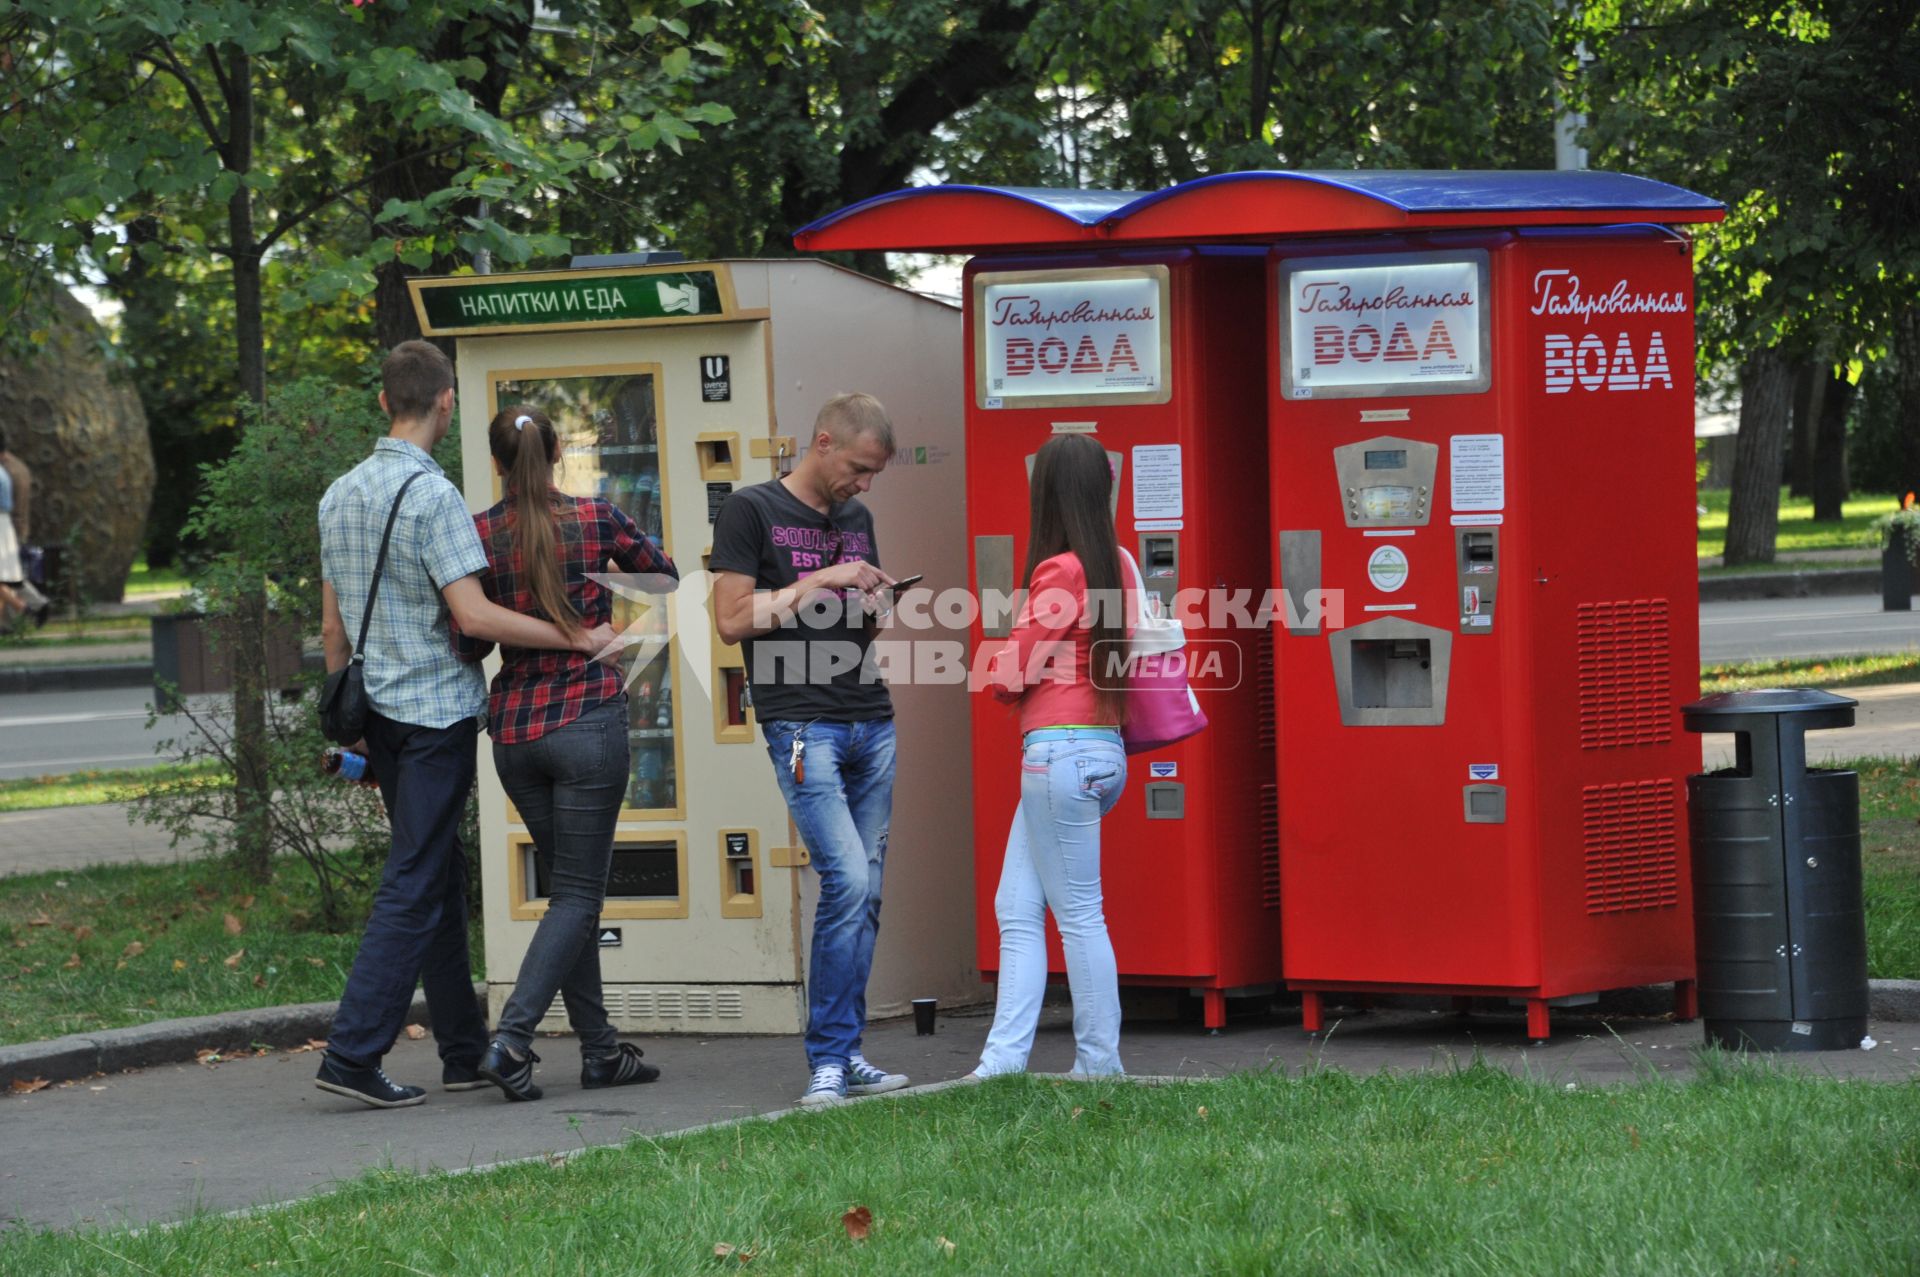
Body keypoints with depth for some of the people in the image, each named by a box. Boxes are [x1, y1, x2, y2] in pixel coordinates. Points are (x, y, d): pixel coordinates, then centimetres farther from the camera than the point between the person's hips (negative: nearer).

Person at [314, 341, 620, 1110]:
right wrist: (578, 639, -15)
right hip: (436, 708, -8)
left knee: (440, 875, 15)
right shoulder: (432, 496, -15)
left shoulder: (340, 496, 10)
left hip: (380, 713, 8)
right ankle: (352, 1053, -13)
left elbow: (334, 627, 15)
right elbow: (472, 615, -21)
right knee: (414, 886, -7)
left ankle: (464, 1049, 19)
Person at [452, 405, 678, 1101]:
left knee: (569, 885, 16)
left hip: (512, 727, 4)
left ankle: (600, 1048, 17)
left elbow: (468, 645, 2)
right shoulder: (595, 519, -5)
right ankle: (510, 1038, -17)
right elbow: (664, 573, 13)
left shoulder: (478, 536, -1)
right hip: (587, 718, -4)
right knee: (577, 893, -1)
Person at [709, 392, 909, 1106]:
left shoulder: (858, 520, 19)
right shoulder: (752, 512, -1)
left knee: (864, 893, 3)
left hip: (871, 723, 7)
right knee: (847, 880, -17)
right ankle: (829, 1061, -11)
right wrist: (823, 580, -10)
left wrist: (879, 604, 6)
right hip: (801, 723, -7)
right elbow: (733, 619, -8)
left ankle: (845, 1056, 8)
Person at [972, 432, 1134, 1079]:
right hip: (1103, 748, 9)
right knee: (1017, 910, 8)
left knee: (1079, 916, -3)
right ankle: (1003, 1057, 5)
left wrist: (997, 662, 11)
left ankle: (1099, 1064, 2)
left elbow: (1013, 674, -11)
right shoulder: (1112, 565, 11)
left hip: (1061, 751, -9)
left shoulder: (1058, 572, -13)